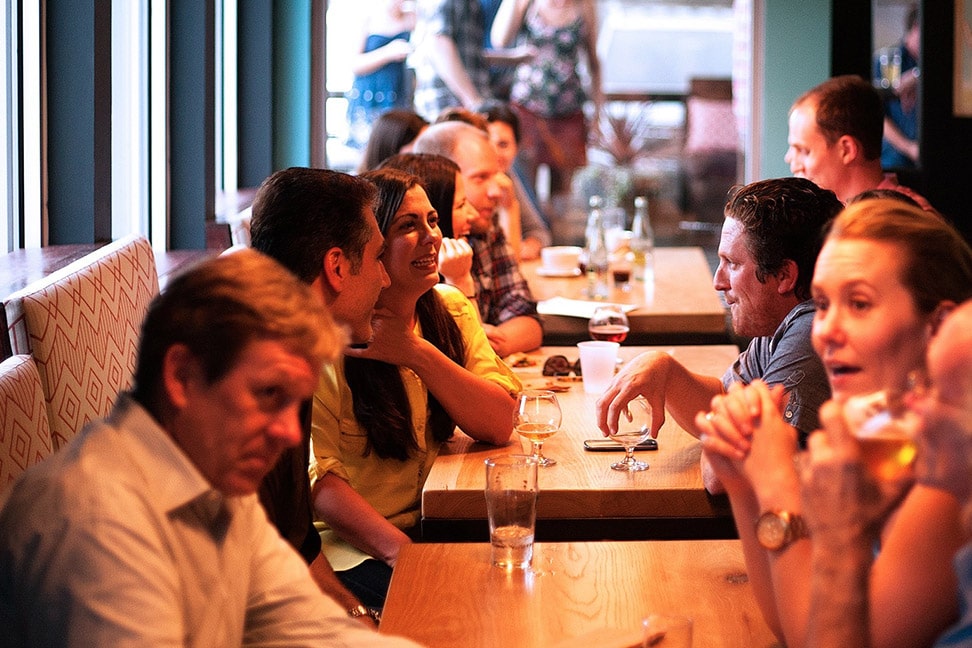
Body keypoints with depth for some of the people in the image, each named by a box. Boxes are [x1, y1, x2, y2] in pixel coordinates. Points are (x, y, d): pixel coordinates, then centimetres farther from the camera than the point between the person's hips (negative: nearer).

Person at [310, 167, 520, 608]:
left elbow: (499, 425, -4)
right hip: (352, 546, -6)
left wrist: (416, 353, -17)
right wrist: (400, 551, -30)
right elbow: (316, 472, -17)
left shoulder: (451, 311, 7)